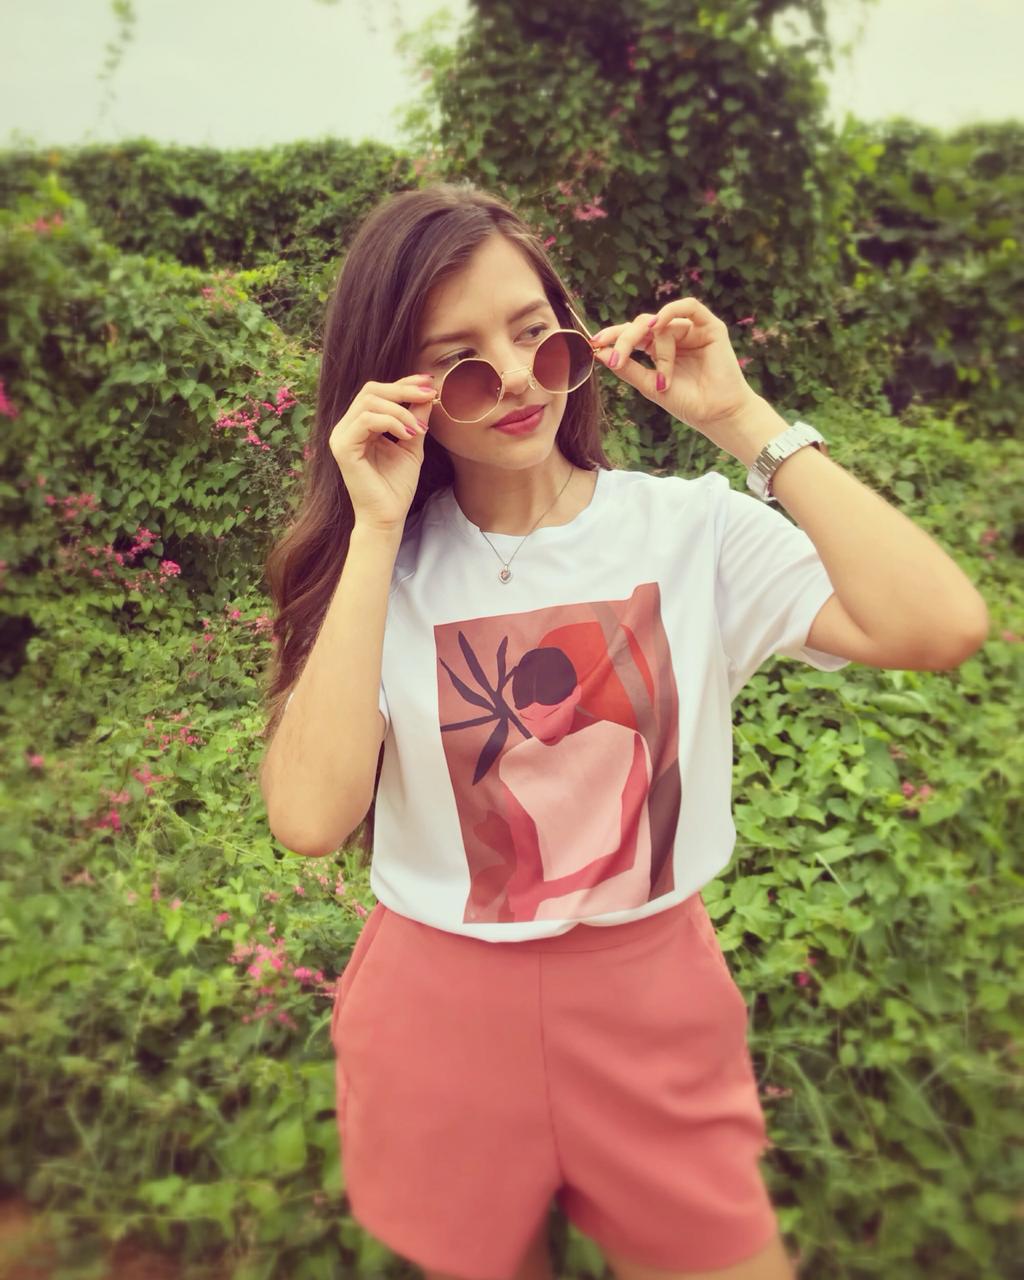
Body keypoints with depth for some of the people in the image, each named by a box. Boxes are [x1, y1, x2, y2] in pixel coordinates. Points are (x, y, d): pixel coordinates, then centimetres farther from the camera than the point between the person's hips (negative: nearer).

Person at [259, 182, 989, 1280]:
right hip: (441, 1012, 1)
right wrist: (375, 531, -23)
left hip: (656, 996, 0)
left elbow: (940, 626, -24)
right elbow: (311, 817, -23)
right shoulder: (382, 566, -8)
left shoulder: (692, 527, -9)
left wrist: (743, 421, -19)